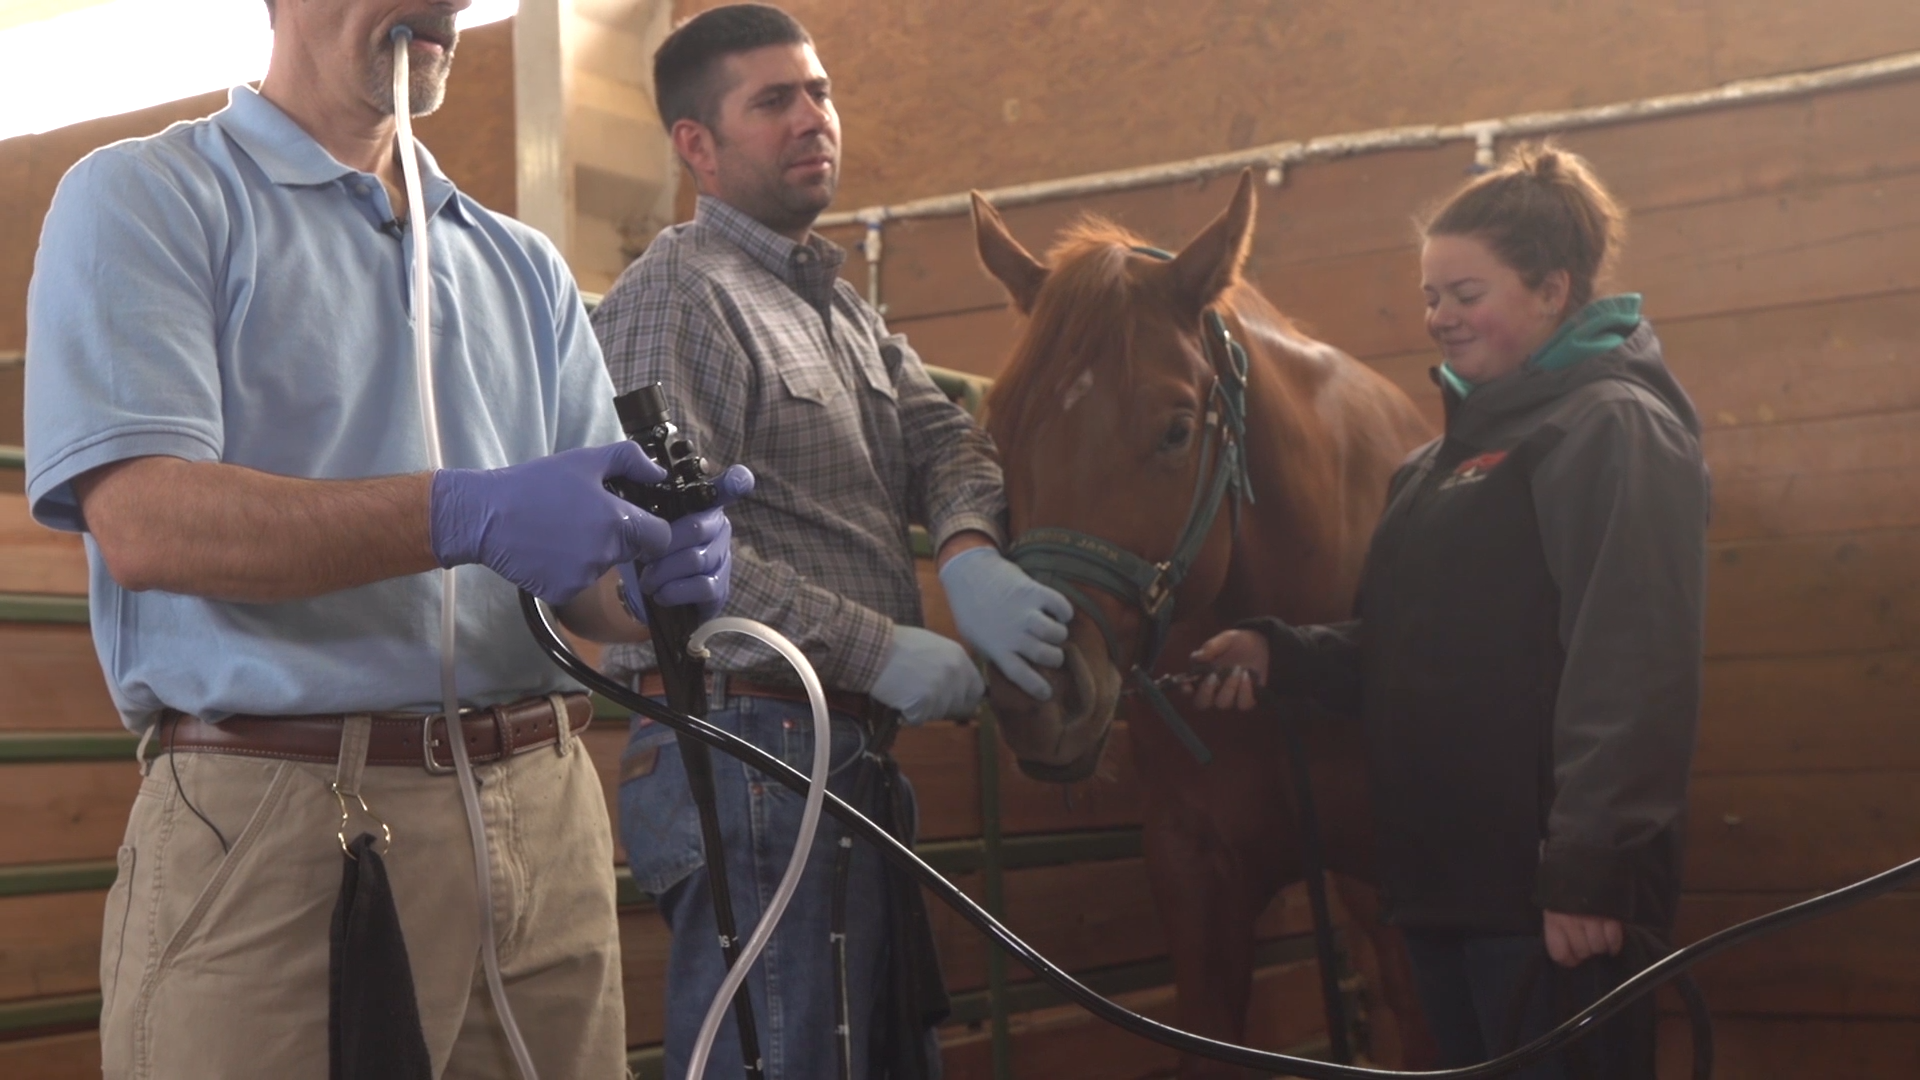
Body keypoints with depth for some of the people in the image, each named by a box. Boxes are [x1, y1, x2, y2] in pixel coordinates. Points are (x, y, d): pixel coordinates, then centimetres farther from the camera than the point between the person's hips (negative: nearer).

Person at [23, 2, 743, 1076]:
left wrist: (657, 569, -11)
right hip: (280, 825, -5)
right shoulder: (143, 200, 1)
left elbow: (587, 565, 13)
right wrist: (466, 516, -25)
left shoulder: (525, 265, 18)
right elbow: (142, 522, -14)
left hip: (545, 817, 5)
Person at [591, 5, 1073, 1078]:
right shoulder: (674, 295, -9)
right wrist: (881, 648, -19)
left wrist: (969, 550, -13)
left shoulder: (841, 300, 20)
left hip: (855, 751, 9)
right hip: (752, 751, -9)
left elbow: (942, 435, 10)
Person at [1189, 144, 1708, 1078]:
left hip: (1548, 889, -9)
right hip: (1444, 877, 9)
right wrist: (1278, 654, 3)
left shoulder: (1611, 427, -10)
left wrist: (1587, 867, -25)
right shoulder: (1454, 451, 18)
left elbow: (1631, 673, -20)